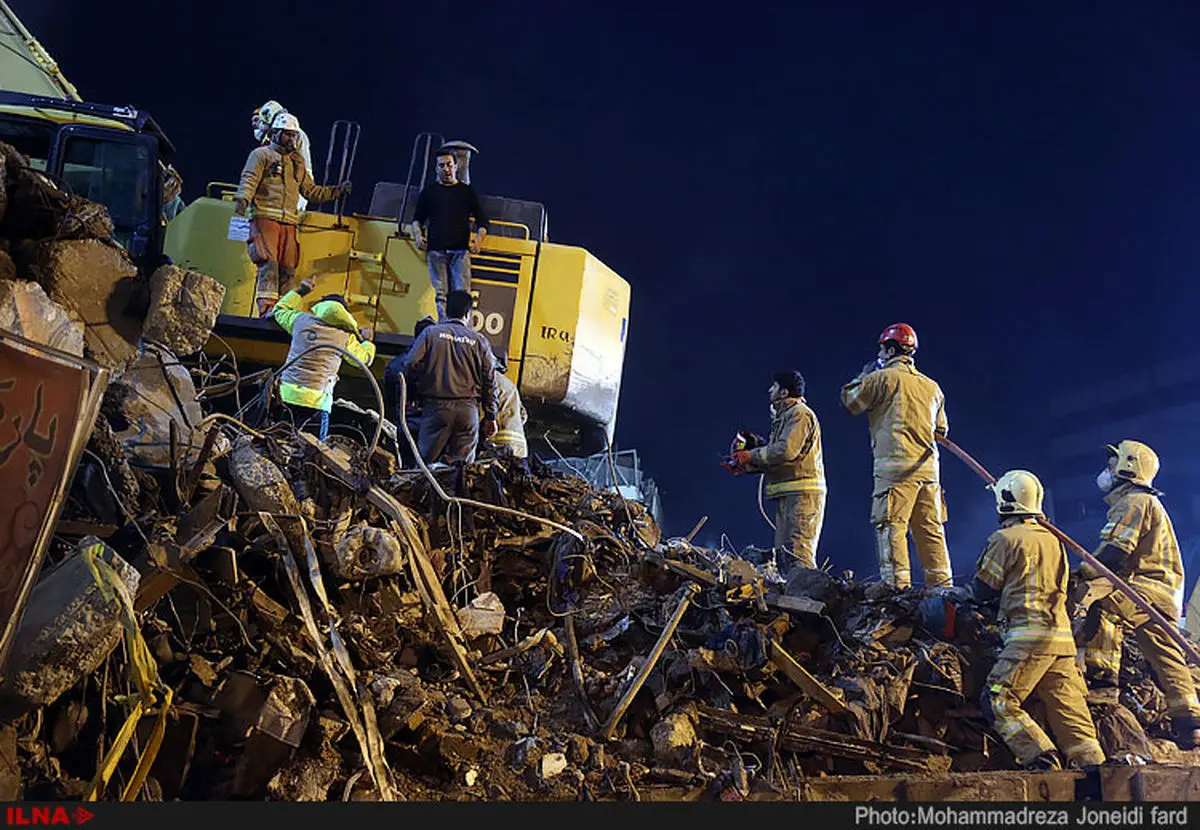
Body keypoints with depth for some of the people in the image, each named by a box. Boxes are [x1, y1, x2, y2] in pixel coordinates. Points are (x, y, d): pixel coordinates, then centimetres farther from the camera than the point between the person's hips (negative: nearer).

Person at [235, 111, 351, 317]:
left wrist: (337, 191, 20)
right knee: (268, 262, -17)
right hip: (265, 217, -6)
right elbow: (249, 179, -5)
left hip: (288, 222, 6)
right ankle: (266, 307, -22)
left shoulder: (298, 162, 26)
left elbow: (311, 190, 28)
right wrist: (243, 198, -24)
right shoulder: (261, 155, 8)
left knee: (287, 267, -2)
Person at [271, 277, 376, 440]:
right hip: (316, 400, -3)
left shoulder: (302, 320, 10)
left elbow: (280, 310, 31)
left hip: (286, 393, 3)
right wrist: (366, 341, 36)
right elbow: (365, 358, 17)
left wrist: (301, 291, 39)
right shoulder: (346, 336, 2)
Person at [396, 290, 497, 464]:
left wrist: (411, 392, 13)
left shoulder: (431, 333, 3)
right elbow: (490, 381, 8)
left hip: (436, 406, -1)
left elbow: (410, 365, -5)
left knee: (426, 461, 2)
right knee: (464, 465, 2)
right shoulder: (479, 340, 8)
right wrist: (490, 417, 14)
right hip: (468, 410, 1)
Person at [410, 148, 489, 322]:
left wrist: (478, 241, -3)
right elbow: (417, 218, 20)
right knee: (441, 294, -3)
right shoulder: (429, 191, 16)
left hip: (460, 250, -1)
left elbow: (482, 221, 14)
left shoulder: (467, 191, 14)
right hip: (436, 250, 1)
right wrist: (418, 236, 0)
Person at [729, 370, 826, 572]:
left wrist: (751, 456, -11)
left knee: (798, 552, -16)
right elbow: (775, 459, 23)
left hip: (801, 494, -11)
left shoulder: (800, 413, -6)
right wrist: (746, 465, 11)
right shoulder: (783, 416, 26)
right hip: (788, 495, 11)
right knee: (783, 552, 9)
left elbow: (786, 450, -20)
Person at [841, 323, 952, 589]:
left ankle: (896, 585, -10)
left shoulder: (882, 377, -2)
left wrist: (863, 375, 19)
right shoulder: (932, 386, 19)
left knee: (891, 527, -6)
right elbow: (941, 429, 23)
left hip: (895, 465, -7)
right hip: (929, 467, 7)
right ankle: (942, 586, 11)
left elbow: (850, 402, 6)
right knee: (931, 530, 9)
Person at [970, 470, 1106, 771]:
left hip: (1030, 633, -8)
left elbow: (983, 591, 0)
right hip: (1062, 636, 8)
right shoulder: (1053, 540, 17)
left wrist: (976, 578, 22)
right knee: (1069, 708, 8)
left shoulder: (1005, 539, -5)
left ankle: (1043, 762, -13)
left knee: (998, 701, -5)